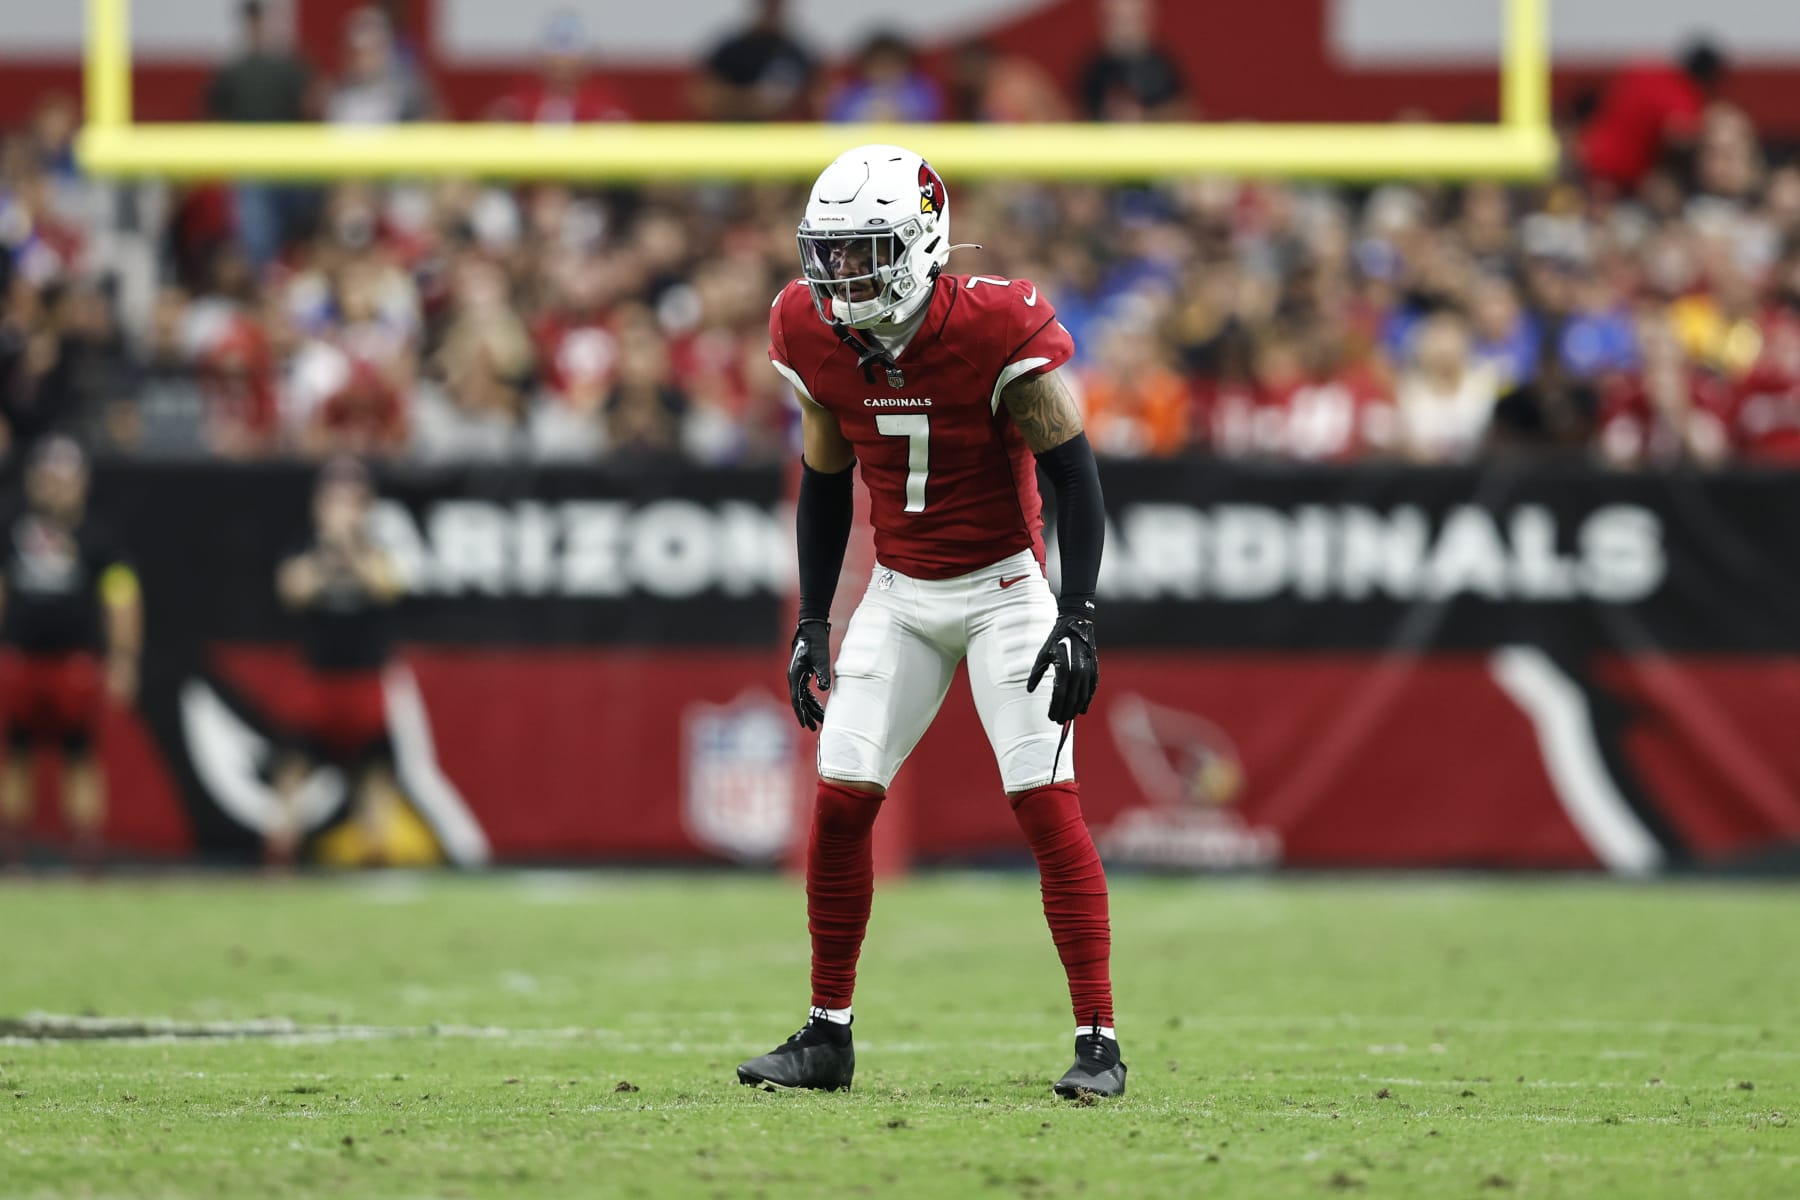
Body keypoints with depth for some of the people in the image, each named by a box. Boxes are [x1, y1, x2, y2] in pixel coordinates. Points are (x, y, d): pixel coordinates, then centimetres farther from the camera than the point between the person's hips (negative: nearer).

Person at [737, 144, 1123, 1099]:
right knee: (841, 799, -3)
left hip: (1003, 586, -5)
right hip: (900, 592, 5)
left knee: (1045, 800, -14)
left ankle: (1097, 1040, -10)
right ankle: (828, 1036, 10)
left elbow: (1073, 475, -15)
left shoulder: (995, 330, -22)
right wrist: (813, 623, 6)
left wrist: (1077, 621, -20)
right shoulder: (817, 338, -6)